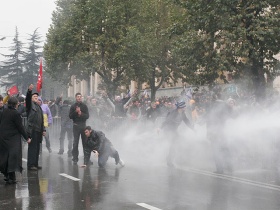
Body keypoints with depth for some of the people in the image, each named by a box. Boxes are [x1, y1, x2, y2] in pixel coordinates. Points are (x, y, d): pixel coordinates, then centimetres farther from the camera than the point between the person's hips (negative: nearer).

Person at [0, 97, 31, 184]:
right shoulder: (15, 114, -14)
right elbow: (20, 127, -11)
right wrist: (27, 138, -3)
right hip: (13, 138, -7)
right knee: (13, 155, -4)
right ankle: (11, 177, -6)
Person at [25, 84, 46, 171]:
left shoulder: (39, 107, 23)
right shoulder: (30, 104, 3)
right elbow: (27, 98, -20)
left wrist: (43, 129, 18)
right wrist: (29, 90, -37)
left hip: (38, 130, 7)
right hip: (32, 129, -7)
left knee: (37, 148, 9)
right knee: (32, 147, -7)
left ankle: (35, 164, 15)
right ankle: (30, 165, -5)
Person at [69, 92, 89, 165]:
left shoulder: (84, 106, 8)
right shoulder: (73, 106, 3)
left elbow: (87, 116, 1)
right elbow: (70, 116, -3)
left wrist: (81, 114, -15)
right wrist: (76, 112, -16)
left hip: (83, 125, 2)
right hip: (76, 125, -2)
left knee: (85, 142, 4)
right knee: (75, 143, -2)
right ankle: (75, 158, 2)